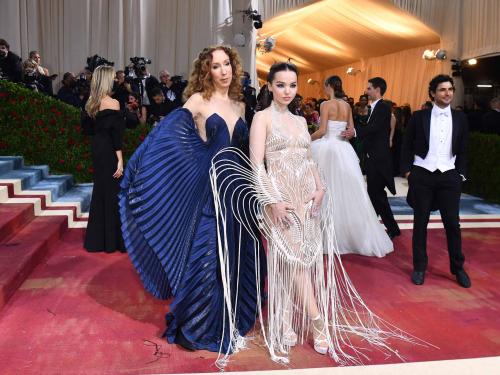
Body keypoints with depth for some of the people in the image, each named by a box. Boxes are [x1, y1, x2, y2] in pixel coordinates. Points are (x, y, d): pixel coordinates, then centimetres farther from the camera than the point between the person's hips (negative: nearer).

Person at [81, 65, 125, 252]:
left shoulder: (90, 103, 6)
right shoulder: (112, 103, -15)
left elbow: (87, 128, 10)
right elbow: (116, 134, -18)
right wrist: (120, 160, -17)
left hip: (97, 150, 7)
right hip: (110, 152, -7)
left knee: (100, 191, 16)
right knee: (113, 193, 2)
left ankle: (97, 239, 24)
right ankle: (113, 240, 10)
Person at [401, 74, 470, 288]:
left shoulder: (460, 118, 6)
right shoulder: (419, 117, -1)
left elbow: (463, 150, 11)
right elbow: (407, 146, 3)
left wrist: (460, 174, 6)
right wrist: (407, 171, -2)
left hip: (449, 177, 2)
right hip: (422, 175, -1)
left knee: (452, 223, 5)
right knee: (420, 223, 7)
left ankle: (458, 267, 22)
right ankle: (419, 267, 19)